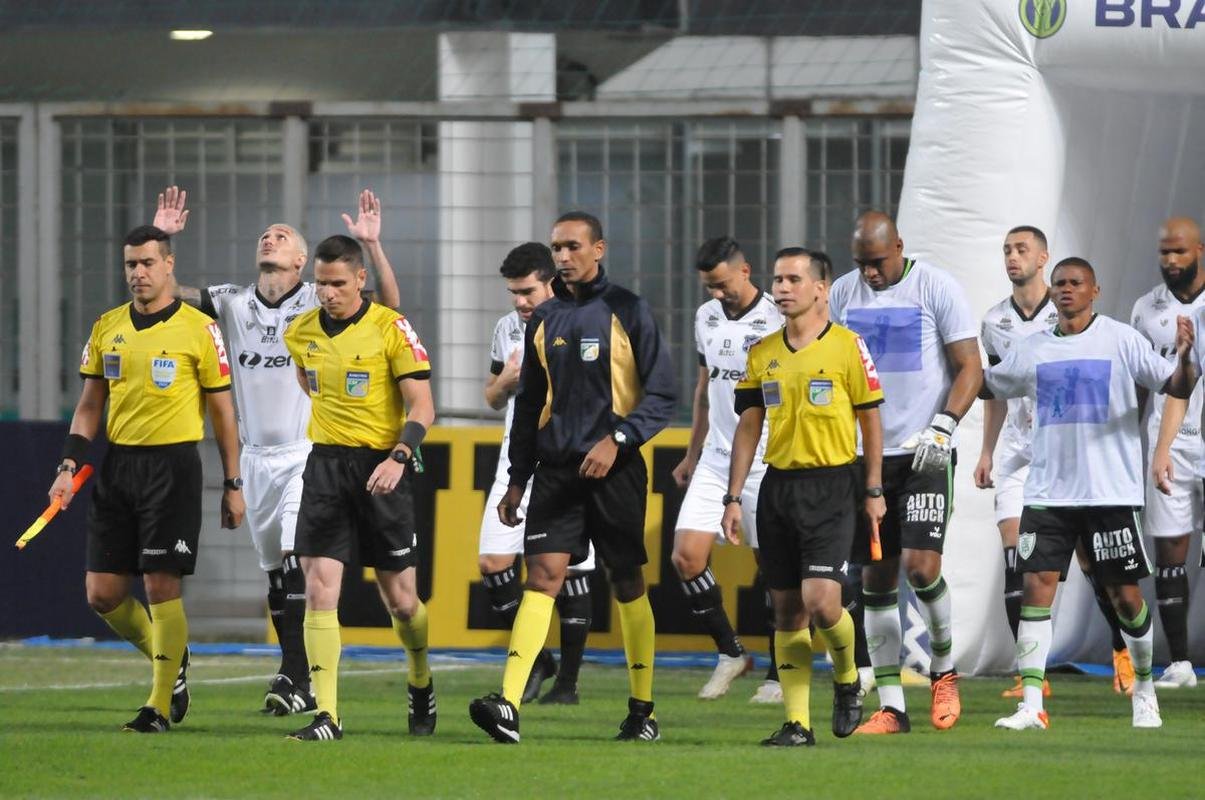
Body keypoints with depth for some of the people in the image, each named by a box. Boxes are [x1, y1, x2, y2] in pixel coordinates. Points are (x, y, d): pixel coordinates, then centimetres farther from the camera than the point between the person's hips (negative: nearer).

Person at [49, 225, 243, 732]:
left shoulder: (199, 330, -3)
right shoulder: (107, 328, 9)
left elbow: (221, 411, 1)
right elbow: (89, 405, 14)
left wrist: (232, 486, 0)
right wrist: (70, 466, 2)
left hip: (173, 465, -5)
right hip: (118, 464, 5)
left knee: (161, 587, -8)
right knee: (102, 595, 2)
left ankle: (160, 704, 2)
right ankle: (171, 660, 26)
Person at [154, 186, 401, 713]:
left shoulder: (318, 304, -5)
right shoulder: (233, 303, 7)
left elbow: (387, 304, -17)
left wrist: (372, 245, -28)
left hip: (309, 455, -5)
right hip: (257, 457, 5)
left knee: (297, 561, -18)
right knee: (275, 576, 8)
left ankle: (296, 678, -20)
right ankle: (297, 685, 16)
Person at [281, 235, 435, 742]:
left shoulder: (391, 329, -8)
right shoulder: (301, 332, 6)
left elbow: (422, 407, -10)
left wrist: (399, 457, -24)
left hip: (380, 467, -3)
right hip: (325, 466, 3)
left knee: (400, 599, 6)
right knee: (319, 588, -11)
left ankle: (421, 684, 35)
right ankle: (326, 715, -13)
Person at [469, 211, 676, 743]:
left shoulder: (628, 313, -2)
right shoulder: (543, 321, 11)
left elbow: (661, 395, -5)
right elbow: (529, 402, 18)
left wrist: (617, 439, -18)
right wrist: (517, 480, 14)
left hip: (615, 469, -3)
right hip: (556, 469, 3)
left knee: (628, 584, 6)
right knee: (542, 575, -11)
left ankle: (642, 710, 17)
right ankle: (508, 705, -23)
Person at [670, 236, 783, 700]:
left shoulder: (777, 321, -10)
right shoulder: (707, 318, 11)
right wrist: (692, 454, 24)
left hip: (766, 464, -6)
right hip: (715, 460, 6)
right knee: (686, 556, -5)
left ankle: (780, 676, 11)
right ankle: (730, 653, 11)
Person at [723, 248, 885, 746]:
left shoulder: (847, 346, -4)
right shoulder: (763, 354, 9)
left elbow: (870, 419, 1)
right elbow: (749, 426, 12)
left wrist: (873, 490, -2)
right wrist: (733, 498, 7)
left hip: (832, 485, -5)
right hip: (778, 485, 5)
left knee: (821, 601, -15)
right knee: (787, 611, 3)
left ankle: (847, 678, 14)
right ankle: (797, 723, 6)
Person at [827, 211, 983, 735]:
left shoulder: (936, 289, -5)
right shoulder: (843, 294, 8)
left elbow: (970, 368, -5)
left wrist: (942, 428, -16)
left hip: (924, 453, -4)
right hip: (866, 454, 5)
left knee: (920, 564, -16)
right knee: (877, 578, 3)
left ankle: (944, 667, 10)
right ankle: (891, 706, 7)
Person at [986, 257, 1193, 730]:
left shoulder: (1120, 339, -1)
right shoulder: (1034, 350, 10)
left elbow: (1176, 388, -6)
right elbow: (987, 386, 24)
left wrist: (1184, 358, -25)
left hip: (1111, 491, -3)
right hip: (1048, 491, 3)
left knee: (1125, 594, 3)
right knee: (1036, 585, -8)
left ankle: (1144, 691, 24)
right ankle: (1031, 704, -9)